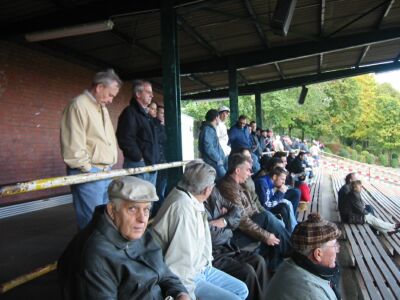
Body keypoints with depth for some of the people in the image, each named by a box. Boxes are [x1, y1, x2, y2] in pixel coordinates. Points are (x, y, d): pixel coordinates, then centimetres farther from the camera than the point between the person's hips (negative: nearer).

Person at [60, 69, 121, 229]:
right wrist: (88, 169, -11)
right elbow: (73, 146, -17)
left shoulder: (102, 107, 19)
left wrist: (109, 166, 17)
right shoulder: (78, 105, -11)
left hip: (106, 172, 9)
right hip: (88, 174, -9)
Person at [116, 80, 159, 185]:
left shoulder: (146, 115, 22)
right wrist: (139, 158, -17)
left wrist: (154, 160, 17)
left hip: (151, 165, 10)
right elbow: (125, 140, -19)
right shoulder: (130, 112, -8)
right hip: (138, 165, -9)